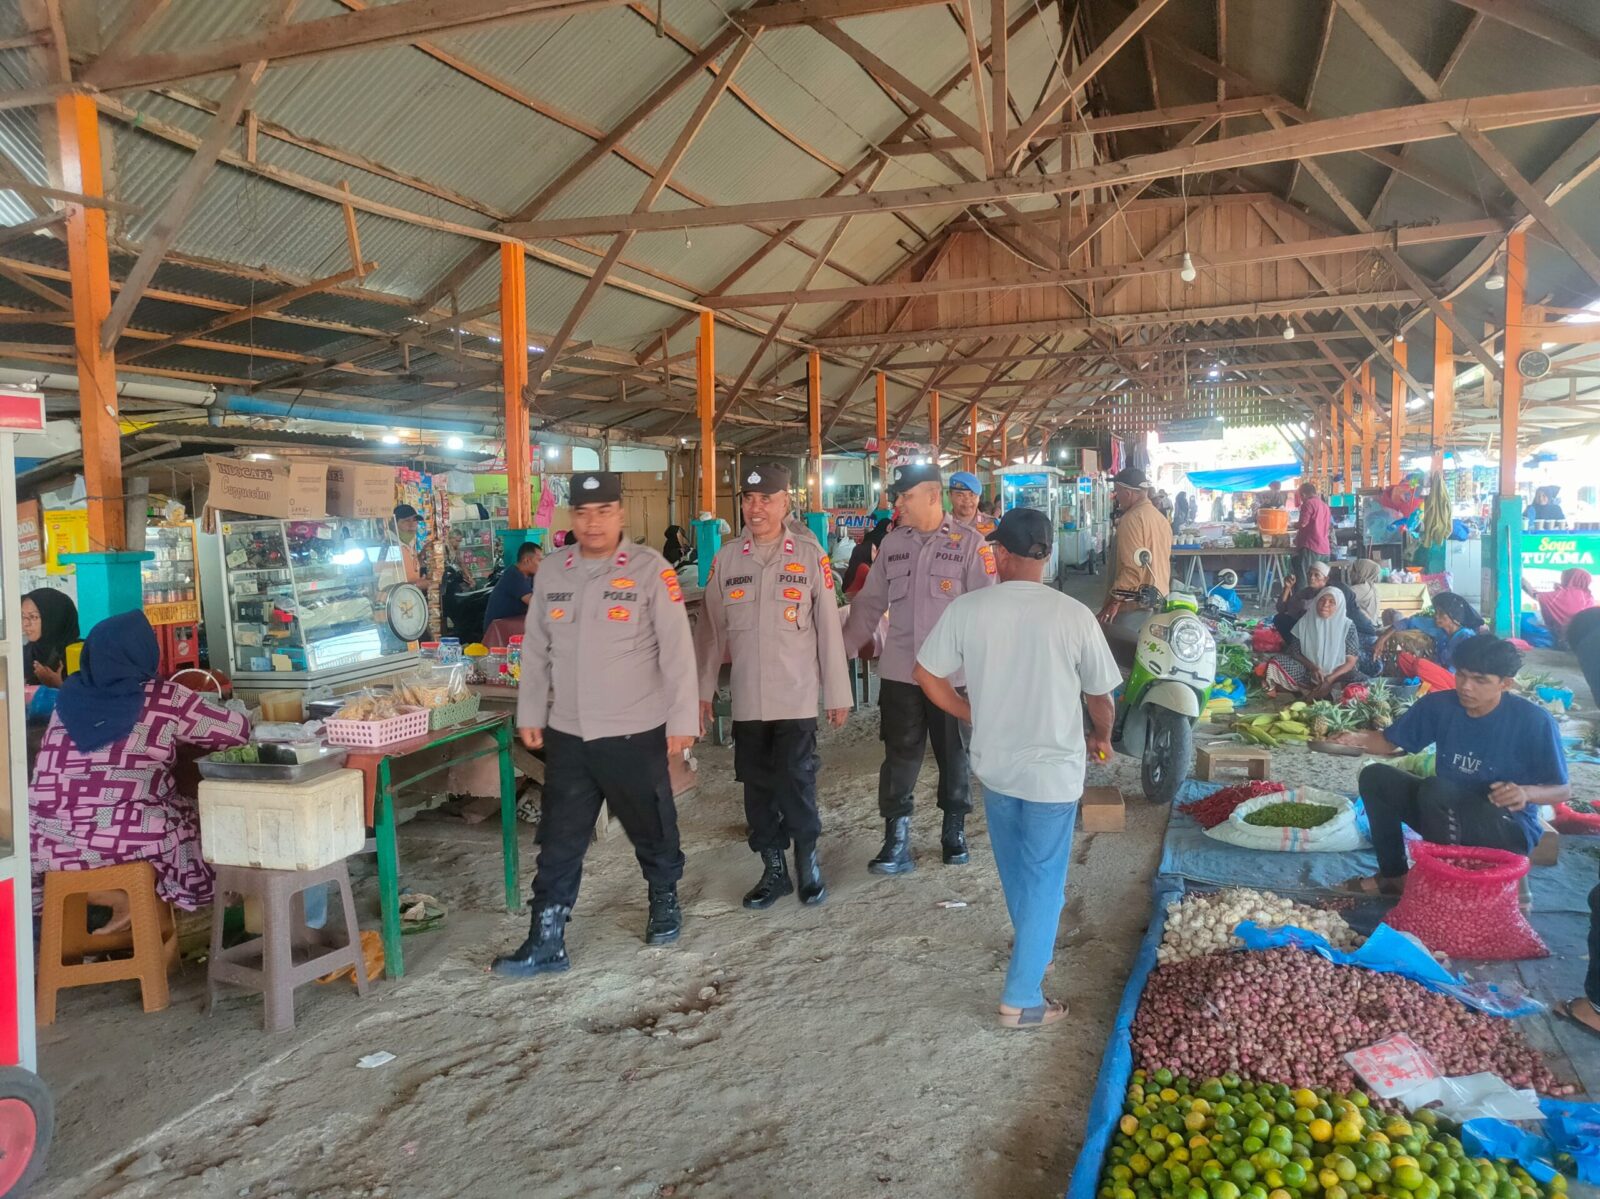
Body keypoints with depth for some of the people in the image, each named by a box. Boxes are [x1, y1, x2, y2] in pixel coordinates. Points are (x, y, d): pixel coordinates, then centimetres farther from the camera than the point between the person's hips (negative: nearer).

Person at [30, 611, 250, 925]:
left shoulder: (71, 694, 6)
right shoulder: (162, 700, -7)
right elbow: (238, 730, 0)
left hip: (50, 841, 4)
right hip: (126, 838, -3)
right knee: (203, 824, 22)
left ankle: (115, 898, 11)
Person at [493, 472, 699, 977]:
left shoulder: (650, 570, -10)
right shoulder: (551, 574, 6)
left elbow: (676, 650, -10)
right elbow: (536, 651, 12)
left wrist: (682, 719, -11)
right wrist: (530, 714, 11)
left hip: (635, 733, -4)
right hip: (567, 736, 4)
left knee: (651, 829, 14)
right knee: (558, 843, 9)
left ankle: (664, 902, 39)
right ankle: (546, 940, 18)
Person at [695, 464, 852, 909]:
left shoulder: (809, 555, -3)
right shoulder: (726, 558, 4)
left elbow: (828, 628, -2)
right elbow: (711, 629, 8)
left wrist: (838, 692, -1)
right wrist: (703, 690, 8)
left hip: (797, 696, -3)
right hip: (747, 698, 3)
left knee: (797, 783, -1)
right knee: (757, 785, 10)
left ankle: (808, 863, 21)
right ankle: (773, 869, 25)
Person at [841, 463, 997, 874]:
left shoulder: (969, 544, -7)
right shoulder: (892, 543, 5)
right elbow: (870, 602, 11)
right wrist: (842, 648, 6)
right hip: (899, 672, 3)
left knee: (953, 755, 13)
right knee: (899, 758, 4)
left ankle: (954, 832, 31)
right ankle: (896, 843, 13)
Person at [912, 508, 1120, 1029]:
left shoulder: (967, 609, -10)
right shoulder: (1074, 615, -14)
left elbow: (928, 675, -2)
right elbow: (1100, 694, -4)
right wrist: (1102, 737, 17)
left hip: (994, 764, 3)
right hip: (1053, 770, -3)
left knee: (1015, 868, 25)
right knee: (1044, 879, 9)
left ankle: (1030, 945, 46)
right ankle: (1022, 999, 12)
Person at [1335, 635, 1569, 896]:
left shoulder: (1533, 721, -18)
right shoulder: (1439, 705, -6)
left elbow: (1562, 790, -9)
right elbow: (1389, 742, 2)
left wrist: (1527, 792, -32)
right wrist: (1358, 739, -22)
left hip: (1510, 829, -6)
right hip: (1447, 814, 6)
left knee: (1435, 790, -31)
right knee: (1375, 777, -8)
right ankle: (1394, 875, 5)